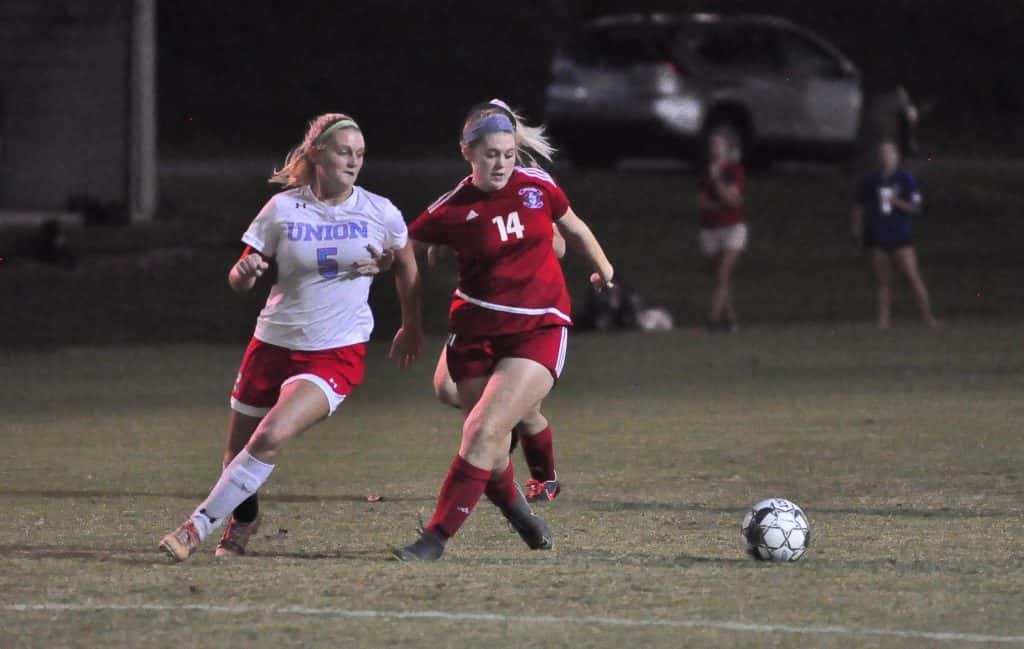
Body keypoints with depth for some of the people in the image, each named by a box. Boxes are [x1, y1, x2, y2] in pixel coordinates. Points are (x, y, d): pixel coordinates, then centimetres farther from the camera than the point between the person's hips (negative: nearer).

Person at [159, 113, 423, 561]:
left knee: (271, 437, -25)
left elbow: (406, 263, 17)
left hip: (338, 353, -2)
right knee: (238, 452, 10)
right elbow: (239, 282, 2)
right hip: (275, 344, 2)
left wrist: (411, 327, 22)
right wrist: (245, 272, -21)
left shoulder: (380, 213, -3)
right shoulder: (282, 209, -3)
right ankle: (242, 521, 42)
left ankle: (199, 526, -17)